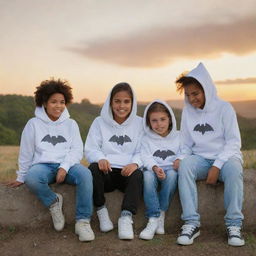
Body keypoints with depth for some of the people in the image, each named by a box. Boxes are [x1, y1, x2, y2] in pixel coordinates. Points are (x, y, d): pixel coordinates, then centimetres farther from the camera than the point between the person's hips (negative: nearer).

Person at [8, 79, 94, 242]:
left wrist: (64, 167, -16)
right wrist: (21, 178, 16)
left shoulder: (71, 124, 11)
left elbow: (77, 150, 2)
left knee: (85, 173, -33)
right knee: (32, 178, -36)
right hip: (43, 165, 0)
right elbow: (26, 153, 12)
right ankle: (53, 202, -7)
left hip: (67, 165, 1)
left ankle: (83, 221, -23)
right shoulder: (34, 124, 7)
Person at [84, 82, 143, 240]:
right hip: (106, 171, 1)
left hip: (128, 171, 0)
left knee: (138, 174, -34)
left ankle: (126, 217, -37)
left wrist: (135, 163, -22)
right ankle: (101, 211, -16)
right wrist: (100, 158, -21)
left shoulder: (139, 123, 10)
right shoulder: (100, 122, 10)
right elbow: (90, 149, 4)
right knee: (94, 168, -32)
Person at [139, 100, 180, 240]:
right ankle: (153, 218, -35)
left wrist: (180, 160, -20)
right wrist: (155, 167, -24)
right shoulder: (146, 139, 12)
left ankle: (160, 214, -26)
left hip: (171, 170, 0)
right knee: (148, 175, -35)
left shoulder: (178, 136, 15)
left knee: (172, 174, -35)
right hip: (153, 170, 0)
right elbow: (146, 157, -3)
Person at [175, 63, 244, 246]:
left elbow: (234, 142, -7)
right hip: (200, 159, 3)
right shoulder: (187, 111, 8)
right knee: (185, 165, -31)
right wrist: (181, 159, -11)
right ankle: (192, 223, -30)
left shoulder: (224, 107, -3)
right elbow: (186, 145, 10)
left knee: (233, 167, -36)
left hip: (225, 157, -2)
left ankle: (234, 224, -27)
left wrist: (217, 166, -19)